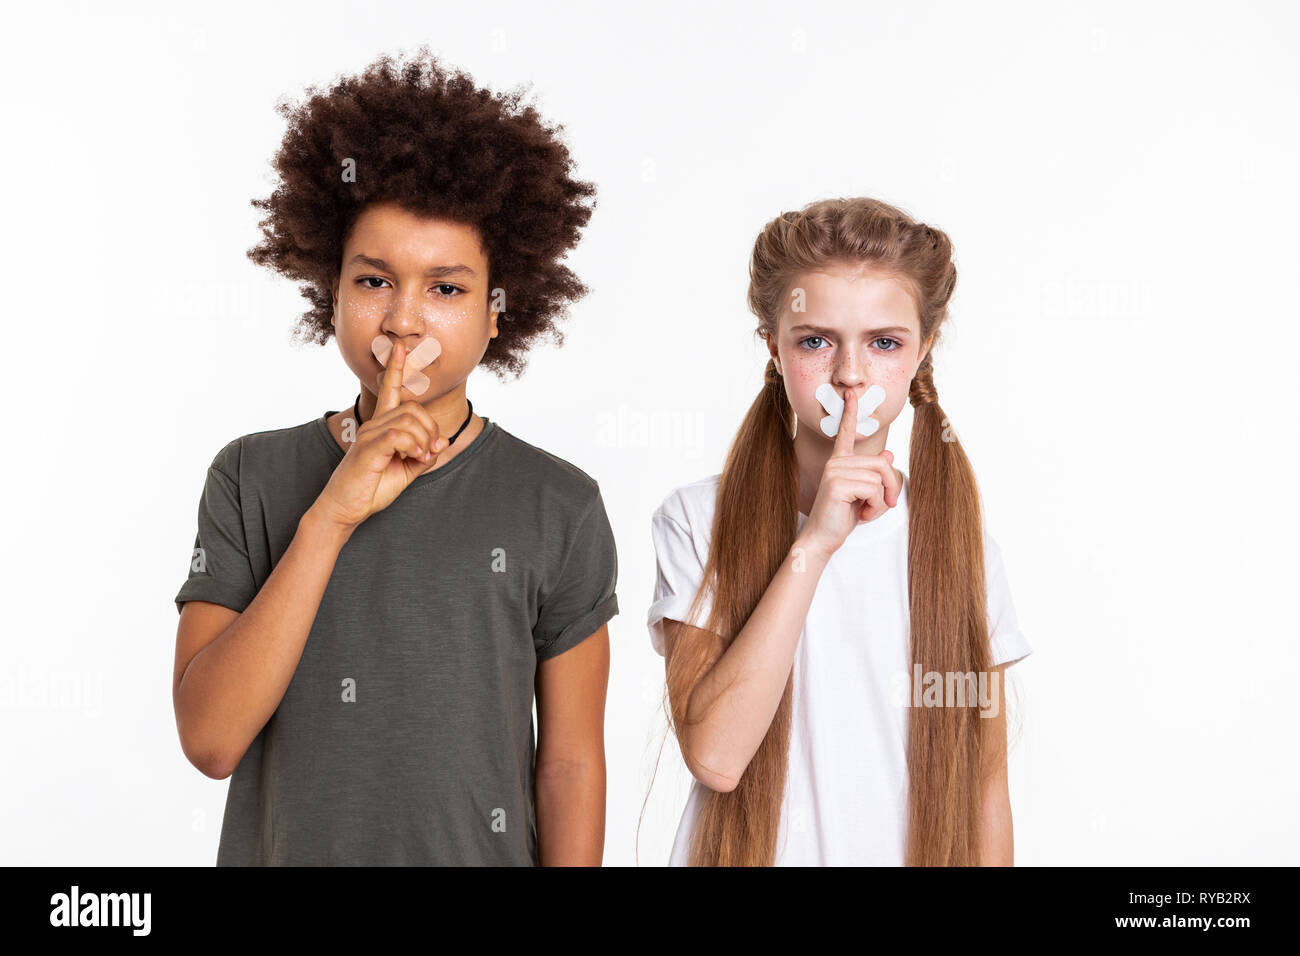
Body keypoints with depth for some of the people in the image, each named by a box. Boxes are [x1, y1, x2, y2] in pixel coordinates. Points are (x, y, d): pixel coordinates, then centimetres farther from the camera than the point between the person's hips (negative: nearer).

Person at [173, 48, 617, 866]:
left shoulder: (559, 507, -8)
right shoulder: (253, 479, -6)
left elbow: (570, 763, -4)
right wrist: (330, 516, -23)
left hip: (482, 850, 0)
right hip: (282, 846, 1)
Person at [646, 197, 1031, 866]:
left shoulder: (961, 546, -3)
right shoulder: (699, 522, -11)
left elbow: (986, 784, 0)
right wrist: (814, 544, -24)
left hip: (916, 851, 2)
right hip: (751, 851, -2)